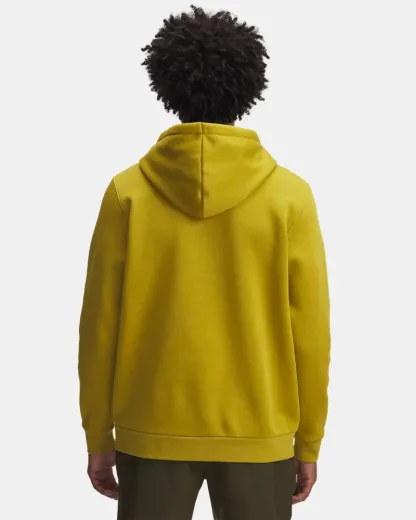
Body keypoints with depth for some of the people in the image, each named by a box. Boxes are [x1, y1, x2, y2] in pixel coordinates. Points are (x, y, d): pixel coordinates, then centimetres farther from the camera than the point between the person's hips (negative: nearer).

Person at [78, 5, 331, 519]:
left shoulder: (127, 192, -7)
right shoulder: (289, 195, -8)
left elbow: (101, 324, -4)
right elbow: (309, 331, -6)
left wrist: (98, 436, 7)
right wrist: (308, 442, 6)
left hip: (152, 431, 1)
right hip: (259, 432, 0)